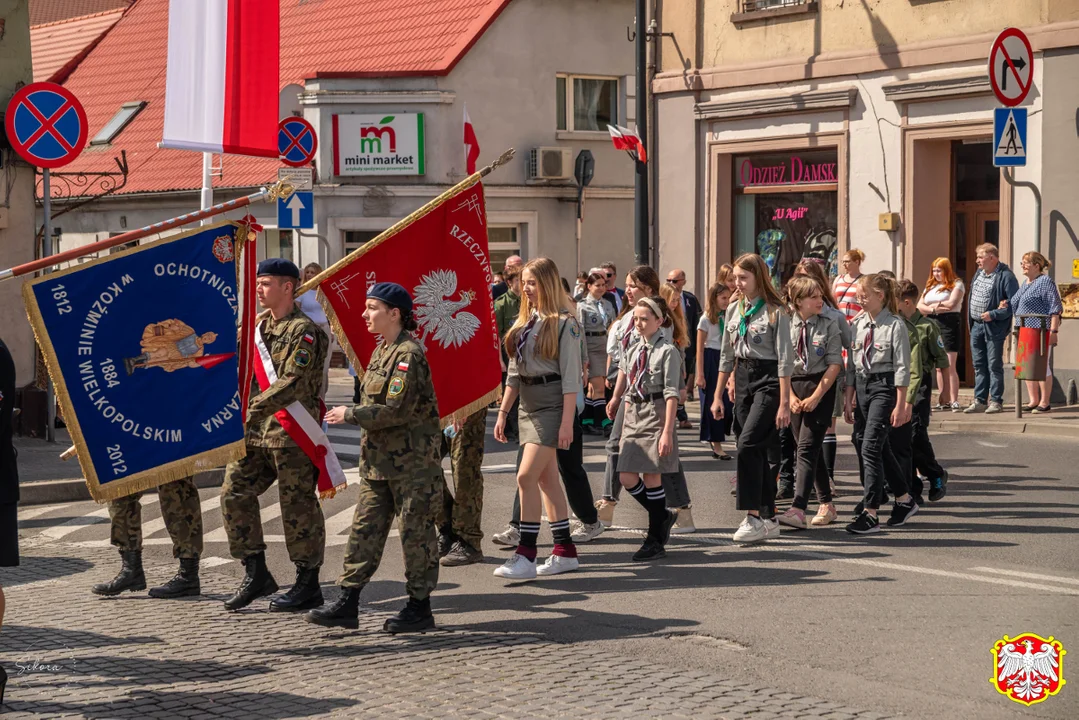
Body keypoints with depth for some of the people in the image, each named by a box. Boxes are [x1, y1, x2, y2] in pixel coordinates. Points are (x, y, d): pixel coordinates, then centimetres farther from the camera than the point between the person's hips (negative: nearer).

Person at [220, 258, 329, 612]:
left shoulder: (303, 331, -11)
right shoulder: (260, 328, 15)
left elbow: (293, 384, -21)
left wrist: (252, 409, -26)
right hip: (256, 432, 8)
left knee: (298, 506, -2)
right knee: (234, 493, 3)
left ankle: (308, 585, 9)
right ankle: (256, 574, 12)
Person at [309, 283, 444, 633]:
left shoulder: (409, 354, -17)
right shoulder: (382, 349, 13)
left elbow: (397, 410, -22)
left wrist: (351, 414, -13)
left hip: (411, 462, -9)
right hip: (379, 459, 9)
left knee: (415, 531, 1)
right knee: (365, 528, 8)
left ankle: (420, 607, 10)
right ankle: (347, 604, 11)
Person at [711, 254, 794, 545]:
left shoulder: (775, 311, -9)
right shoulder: (734, 310, 10)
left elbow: (784, 359, -11)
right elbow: (726, 356, 17)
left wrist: (784, 403, -15)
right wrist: (718, 396, 14)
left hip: (768, 381, -7)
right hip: (742, 379, 7)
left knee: (748, 444, -19)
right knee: (757, 450, 8)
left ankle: (753, 517, -16)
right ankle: (769, 519, 15)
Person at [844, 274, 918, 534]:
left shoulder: (895, 326, -9)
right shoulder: (857, 325, 9)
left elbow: (902, 367, -9)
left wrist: (900, 405, -11)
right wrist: (849, 400, 10)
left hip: (884, 387, -7)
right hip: (862, 386, 7)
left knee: (870, 446, -13)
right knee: (881, 448, 14)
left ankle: (870, 513, -11)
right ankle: (904, 499, 30)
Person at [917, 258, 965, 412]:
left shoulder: (956, 284, 2)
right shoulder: (930, 286, 19)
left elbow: (950, 304, -12)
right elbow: (920, 306, 10)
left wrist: (933, 305, 2)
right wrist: (933, 309, -9)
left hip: (949, 324, -6)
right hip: (932, 324, 6)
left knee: (949, 366, -9)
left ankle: (954, 401, -8)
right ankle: (944, 400, 8)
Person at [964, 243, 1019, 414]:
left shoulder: (1005, 276, -13)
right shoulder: (979, 273, 11)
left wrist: (993, 314, -21)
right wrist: (970, 320, 3)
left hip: (994, 327, -8)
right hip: (976, 325, 8)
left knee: (994, 365, -2)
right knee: (979, 365, 11)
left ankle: (996, 401, 4)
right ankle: (980, 401, 16)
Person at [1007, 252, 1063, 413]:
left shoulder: (1045, 282, -9)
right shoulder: (1025, 284, 18)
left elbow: (1055, 308, -13)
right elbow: (1014, 305, 29)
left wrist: (1053, 331, -19)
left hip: (1040, 332, -9)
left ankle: (1045, 403, 1)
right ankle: (1034, 401, 18)